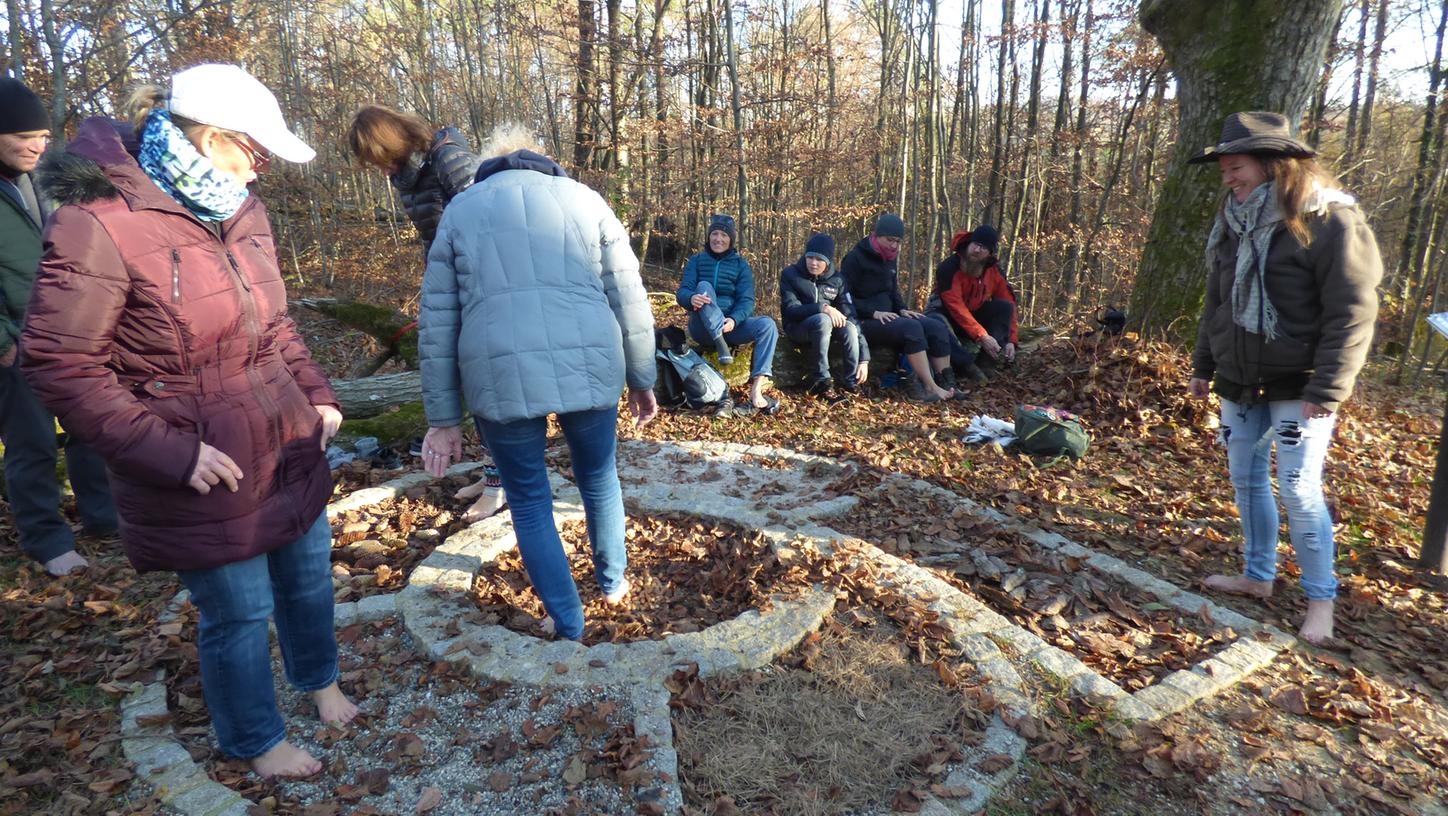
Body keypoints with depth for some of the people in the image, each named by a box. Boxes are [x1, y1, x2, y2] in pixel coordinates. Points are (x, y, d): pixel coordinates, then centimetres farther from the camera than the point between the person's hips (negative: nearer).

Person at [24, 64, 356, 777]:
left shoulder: (242, 214, 3)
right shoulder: (99, 224, -18)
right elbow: (60, 366, -15)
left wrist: (316, 394, 4)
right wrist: (171, 453, -20)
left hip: (288, 445, 7)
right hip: (206, 473, -6)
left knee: (308, 575, 22)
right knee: (239, 611, 10)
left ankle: (319, 679, 51)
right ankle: (256, 742, 38)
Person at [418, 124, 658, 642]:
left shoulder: (459, 211, 15)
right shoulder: (583, 199, 14)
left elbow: (437, 325, 11)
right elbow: (630, 302, 8)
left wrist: (443, 419, 15)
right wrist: (641, 380, 17)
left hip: (500, 376, 0)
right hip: (588, 367, 1)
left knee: (529, 501, 17)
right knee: (599, 478, 25)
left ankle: (567, 626, 26)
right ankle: (612, 583, 44)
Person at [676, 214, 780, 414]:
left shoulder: (741, 265, 8)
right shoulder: (697, 260, 8)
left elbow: (747, 300, -4)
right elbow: (682, 292, -5)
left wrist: (734, 320, -26)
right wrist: (692, 298, -31)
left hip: (731, 324, 1)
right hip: (703, 327, -1)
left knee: (767, 324, -27)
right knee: (704, 286, -27)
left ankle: (756, 391, -38)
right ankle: (722, 346, -39)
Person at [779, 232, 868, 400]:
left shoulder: (837, 279, -2)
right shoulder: (790, 274, -9)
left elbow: (851, 315, -8)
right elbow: (791, 309, -17)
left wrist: (864, 359, -16)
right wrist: (823, 308, -33)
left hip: (828, 329, 3)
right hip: (798, 328, -3)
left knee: (849, 327, -30)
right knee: (823, 320, -36)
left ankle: (851, 383, -20)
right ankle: (822, 381, -29)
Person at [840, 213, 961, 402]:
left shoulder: (888, 259, 16)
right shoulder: (855, 258, -8)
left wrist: (902, 309, 4)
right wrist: (874, 313, -22)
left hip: (887, 317, 8)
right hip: (864, 322, -8)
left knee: (938, 328, -10)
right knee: (911, 327, -33)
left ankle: (947, 385, -13)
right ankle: (930, 387, -31)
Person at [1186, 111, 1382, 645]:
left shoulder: (1330, 221, -13)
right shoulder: (1234, 224, 9)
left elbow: (1352, 314, -17)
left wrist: (1328, 389, -21)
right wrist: (1204, 367, 17)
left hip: (1297, 387, -7)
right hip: (1240, 383, 7)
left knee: (1299, 489, -6)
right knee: (1246, 480, 13)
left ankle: (1321, 599, 10)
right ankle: (1258, 576, 28)